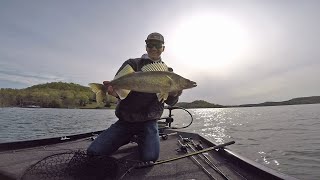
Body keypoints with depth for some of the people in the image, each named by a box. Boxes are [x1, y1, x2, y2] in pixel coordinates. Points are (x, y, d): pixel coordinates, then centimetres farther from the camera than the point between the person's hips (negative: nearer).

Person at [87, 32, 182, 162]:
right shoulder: (132, 64, 5)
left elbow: (170, 102, 1)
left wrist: (173, 95, -24)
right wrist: (114, 91, -28)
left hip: (148, 121, 0)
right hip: (125, 120, 1)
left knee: (150, 157, -22)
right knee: (93, 152, -6)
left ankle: (142, 139, 13)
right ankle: (132, 137, 17)